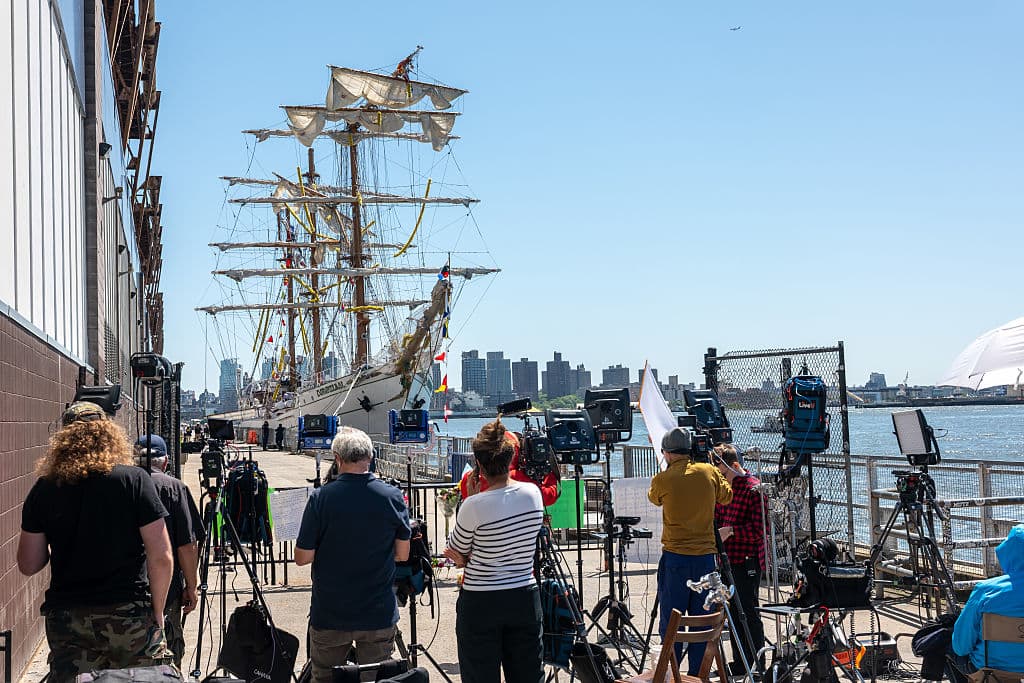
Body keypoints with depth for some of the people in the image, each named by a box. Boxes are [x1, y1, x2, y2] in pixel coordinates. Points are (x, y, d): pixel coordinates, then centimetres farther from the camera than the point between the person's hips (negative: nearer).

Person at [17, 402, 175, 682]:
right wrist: (157, 613, 3)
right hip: (130, 616, -2)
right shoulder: (134, 480, -6)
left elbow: (28, 566, 5)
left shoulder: (44, 489, 1)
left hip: (65, 618, 2)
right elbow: (161, 558, -8)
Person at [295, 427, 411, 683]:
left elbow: (302, 557, -9)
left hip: (329, 616, -1)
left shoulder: (321, 498, -13)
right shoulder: (393, 496, -6)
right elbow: (402, 554, 3)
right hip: (379, 614, 2)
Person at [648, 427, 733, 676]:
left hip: (675, 557, -3)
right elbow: (726, 497, 19)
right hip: (705, 555, 3)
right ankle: (698, 676, 12)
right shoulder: (710, 472, 1)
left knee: (670, 622, 5)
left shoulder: (662, 479, -6)